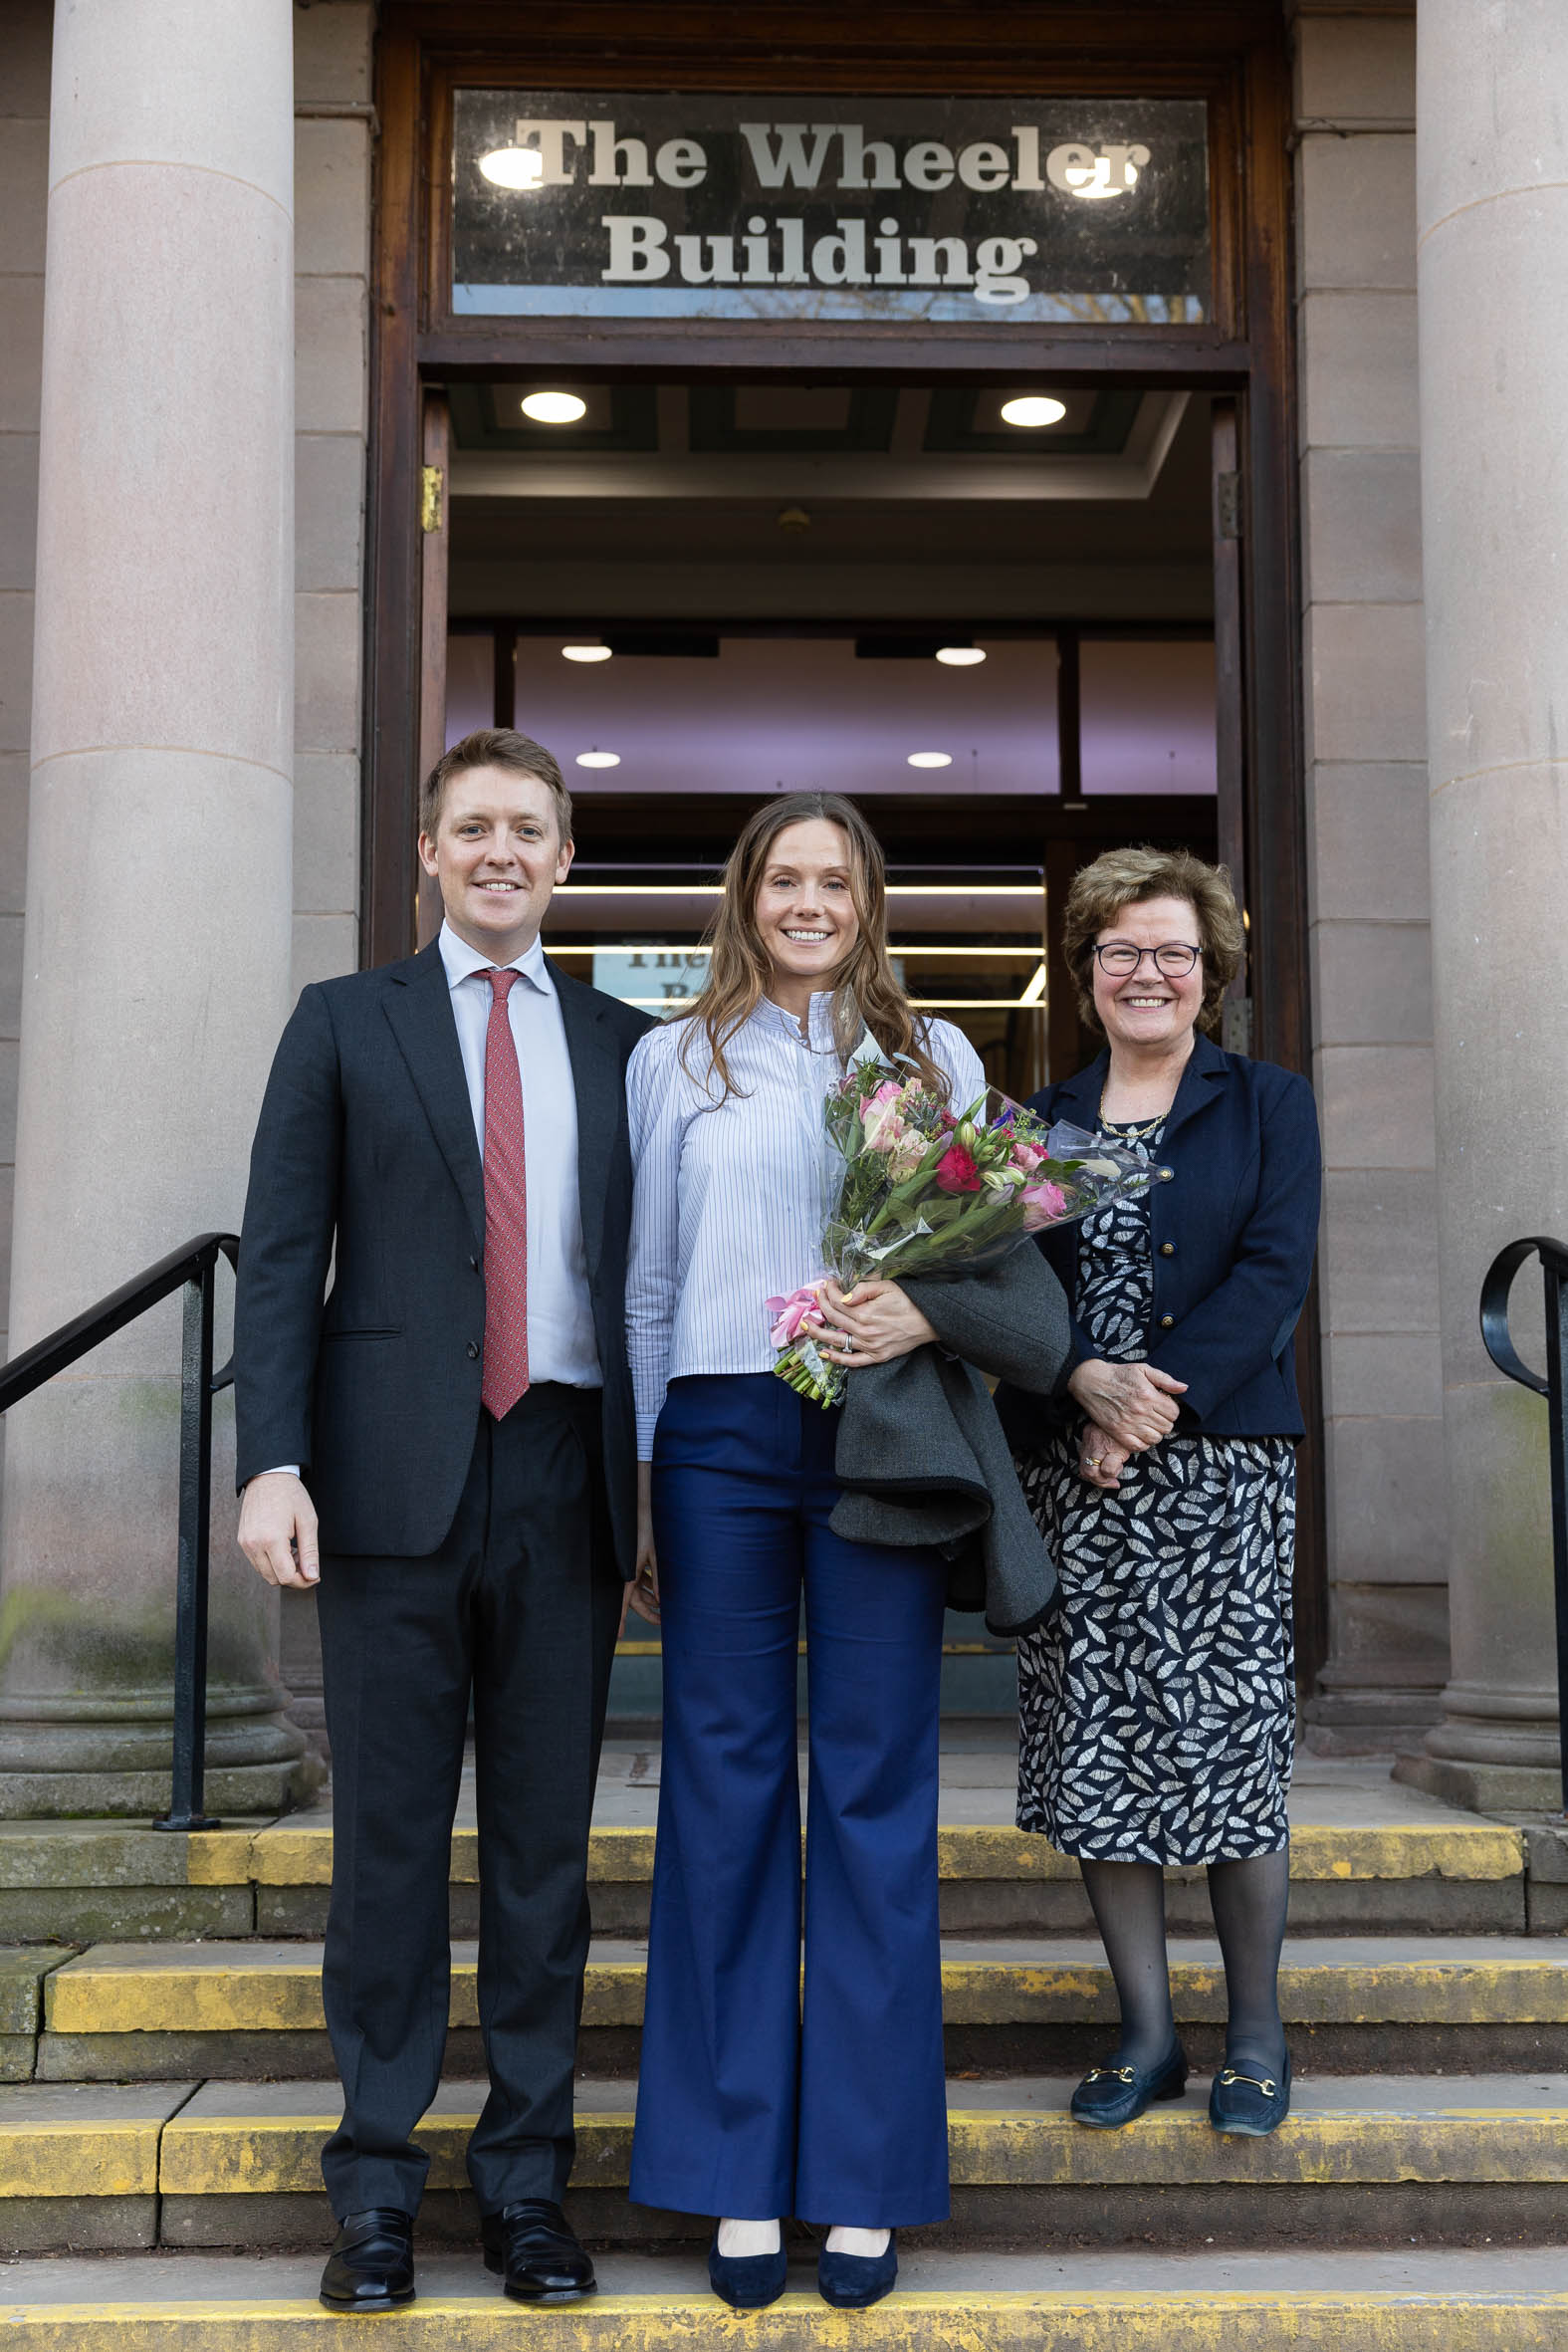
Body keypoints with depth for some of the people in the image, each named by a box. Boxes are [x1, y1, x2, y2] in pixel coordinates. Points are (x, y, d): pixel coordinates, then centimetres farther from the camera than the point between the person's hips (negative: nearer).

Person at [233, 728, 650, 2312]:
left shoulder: (623, 1044, 14)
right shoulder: (344, 1021, 9)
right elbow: (281, 1256, 3)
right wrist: (273, 1460, -8)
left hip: (566, 1474, 2)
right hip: (397, 1472, -2)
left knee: (547, 1842, 7)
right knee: (389, 1838, 4)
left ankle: (525, 2178, 19)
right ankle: (376, 2185, 16)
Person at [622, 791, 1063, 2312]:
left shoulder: (937, 1059, 12)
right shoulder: (673, 1061, 11)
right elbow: (646, 1284, 12)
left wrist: (925, 1311, -11)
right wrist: (633, 1480, 7)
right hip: (722, 1438, 0)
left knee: (877, 1790, 2)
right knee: (724, 1783, 2)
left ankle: (866, 2178, 12)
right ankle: (737, 2173, 13)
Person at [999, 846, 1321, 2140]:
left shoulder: (1267, 1104, 7)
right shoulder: (1039, 1122, 14)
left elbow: (1274, 1272, -4)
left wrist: (1158, 1403, -14)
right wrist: (1087, 1381, -13)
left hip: (1222, 1464, -2)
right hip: (1070, 1475, 3)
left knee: (1227, 1741, -3)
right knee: (1097, 1750, 3)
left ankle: (1257, 2032, 14)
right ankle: (1149, 2032, 16)